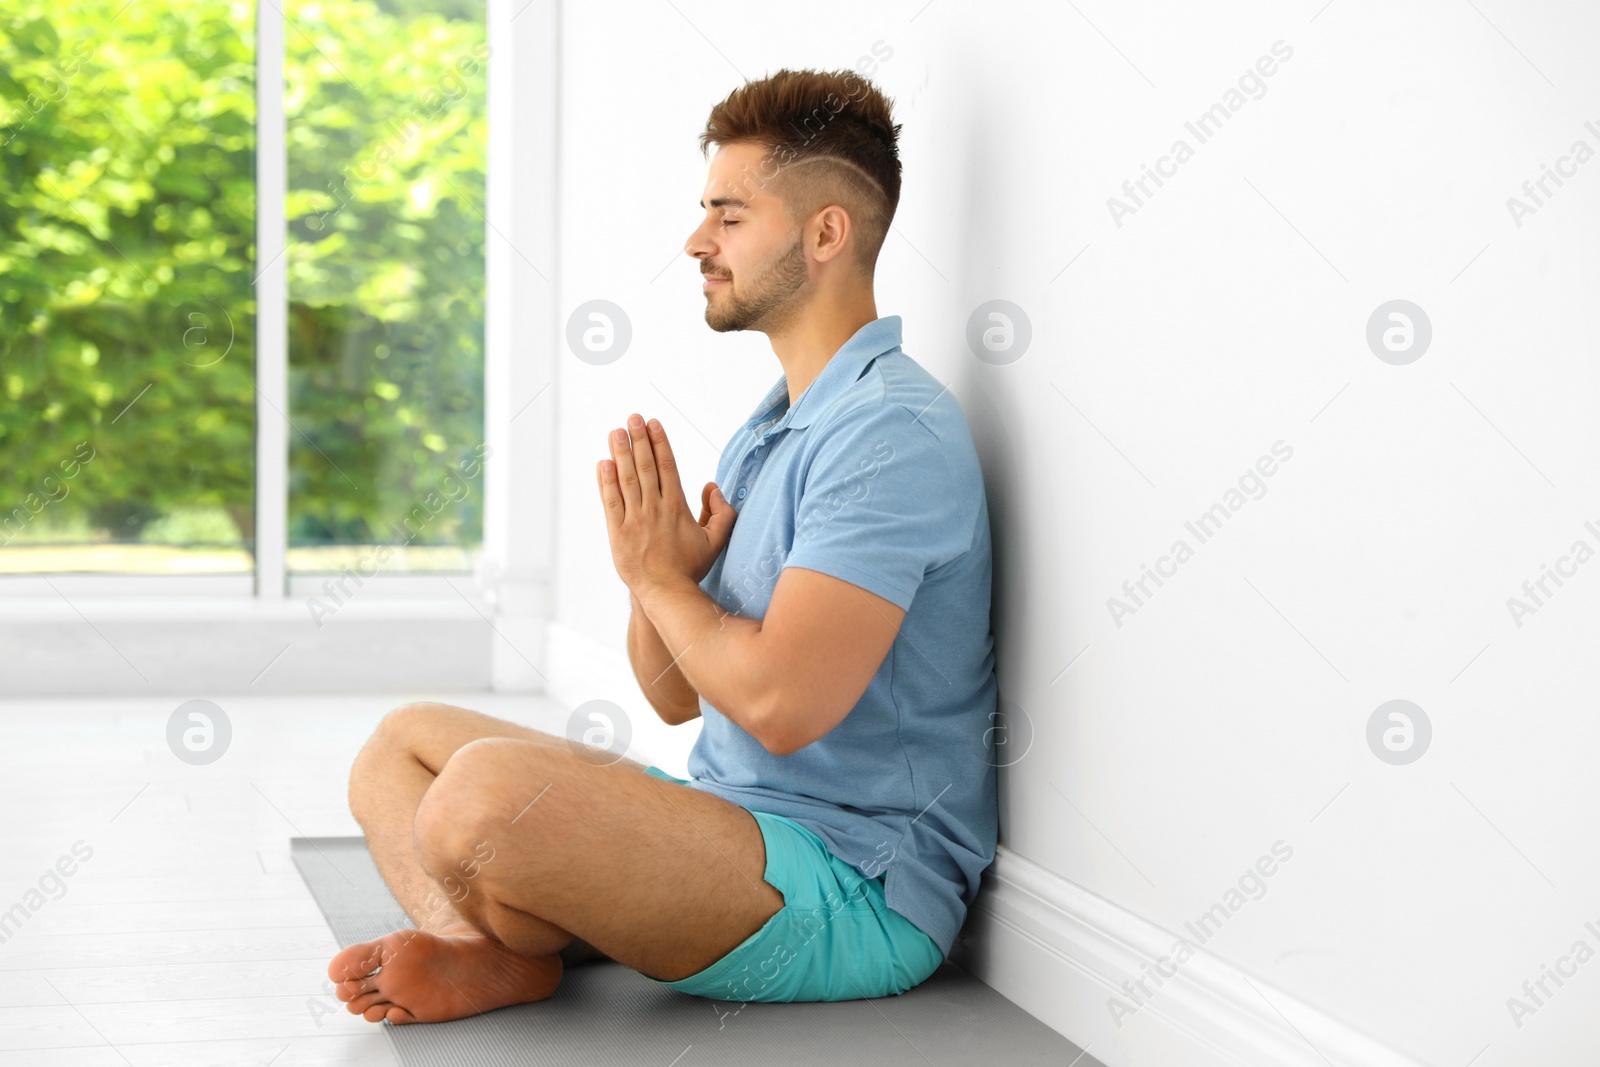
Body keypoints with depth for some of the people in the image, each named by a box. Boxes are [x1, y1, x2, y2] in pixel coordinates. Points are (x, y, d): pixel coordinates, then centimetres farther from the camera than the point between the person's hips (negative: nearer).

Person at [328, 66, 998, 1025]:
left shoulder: (891, 431, -16)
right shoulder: (768, 432, 17)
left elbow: (782, 702, -26)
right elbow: (676, 693, 17)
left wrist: (660, 578, -8)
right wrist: (663, 568, -4)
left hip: (853, 889, -11)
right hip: (735, 833, 11)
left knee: (486, 786, -33)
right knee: (404, 741, 15)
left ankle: (524, 947, -1)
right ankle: (483, 949, -13)